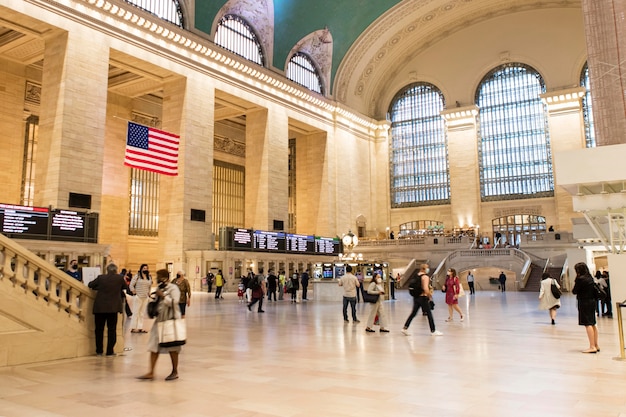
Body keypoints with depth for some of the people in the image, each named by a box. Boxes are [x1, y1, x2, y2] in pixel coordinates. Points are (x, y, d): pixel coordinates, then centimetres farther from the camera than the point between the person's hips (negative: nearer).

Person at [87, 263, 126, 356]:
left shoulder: (100, 278, -3)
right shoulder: (120, 278, -4)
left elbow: (90, 285, 10)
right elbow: (124, 287, 14)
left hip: (99, 307, 1)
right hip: (113, 307, -1)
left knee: (99, 329, 12)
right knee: (112, 329, 6)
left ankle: (99, 351, 17)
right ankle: (110, 351, 5)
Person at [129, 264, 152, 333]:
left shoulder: (149, 277, 10)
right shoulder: (137, 276, -6)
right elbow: (131, 285, -6)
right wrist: (134, 292, -7)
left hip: (145, 297, 6)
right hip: (138, 297, -5)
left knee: (142, 313, 8)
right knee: (136, 312, -4)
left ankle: (140, 328, 12)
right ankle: (133, 328, -1)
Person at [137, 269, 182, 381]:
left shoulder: (173, 288, -10)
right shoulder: (159, 288, 14)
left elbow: (174, 302, -23)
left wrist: (163, 296, -22)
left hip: (171, 320, -8)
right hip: (160, 319, 8)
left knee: (172, 348, 2)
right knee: (154, 346, 2)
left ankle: (175, 372, 16)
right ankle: (151, 372, 5)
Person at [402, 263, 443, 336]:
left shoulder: (417, 276, 11)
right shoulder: (425, 276, -13)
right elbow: (425, 289, -24)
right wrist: (430, 296, -11)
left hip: (416, 297, 8)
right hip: (423, 298, -8)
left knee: (413, 313, 11)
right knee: (429, 314, 4)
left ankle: (405, 328, 7)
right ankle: (433, 331, 12)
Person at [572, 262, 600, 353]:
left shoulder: (580, 279, -16)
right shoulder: (590, 278, 9)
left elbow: (574, 291, -12)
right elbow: (592, 289, 14)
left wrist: (575, 282, -1)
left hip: (584, 303, -9)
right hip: (592, 301, 9)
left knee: (588, 324, -6)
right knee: (593, 324, 14)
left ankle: (592, 347, -6)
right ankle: (596, 345, 21)